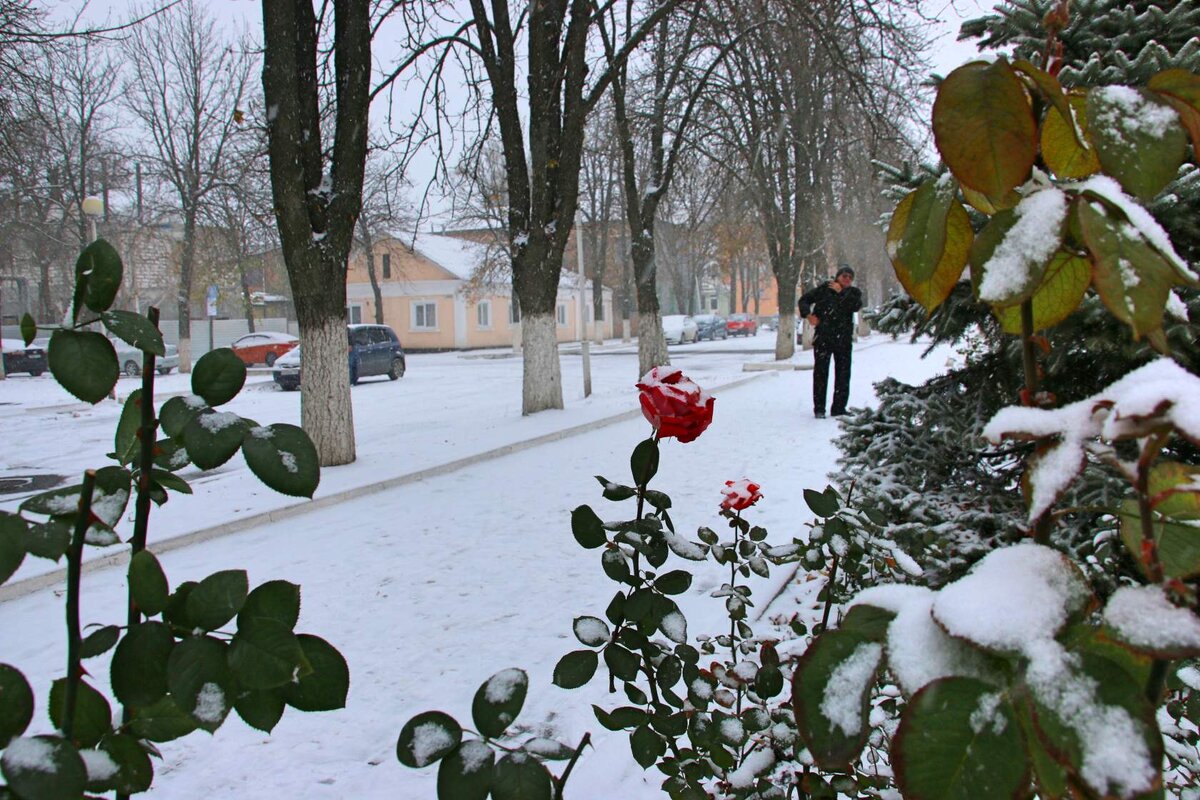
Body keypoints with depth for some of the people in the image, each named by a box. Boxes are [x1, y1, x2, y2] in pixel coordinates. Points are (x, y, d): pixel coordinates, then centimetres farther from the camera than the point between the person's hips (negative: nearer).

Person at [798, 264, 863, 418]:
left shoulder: (853, 293, 9)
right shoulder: (824, 289, 3)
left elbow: (856, 306, -13)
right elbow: (804, 300, 7)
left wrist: (841, 292, -11)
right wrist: (808, 314, -10)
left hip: (844, 338, 3)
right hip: (823, 337, -3)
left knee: (843, 373, 5)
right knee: (821, 372, -5)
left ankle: (839, 408, 14)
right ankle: (819, 408, -1)